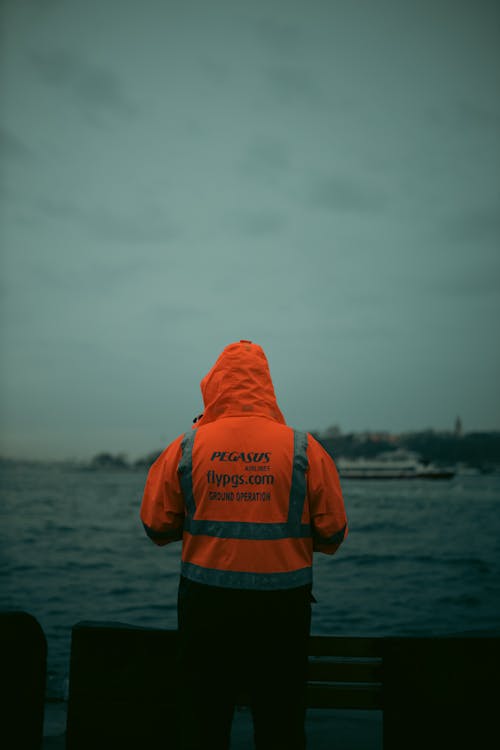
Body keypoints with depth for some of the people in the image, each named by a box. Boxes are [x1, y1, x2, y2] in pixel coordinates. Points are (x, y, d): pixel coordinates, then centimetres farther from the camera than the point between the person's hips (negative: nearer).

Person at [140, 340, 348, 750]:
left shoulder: (187, 447, -5)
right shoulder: (305, 448, -6)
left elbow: (157, 527, 2)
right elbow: (332, 535, -3)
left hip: (206, 602, 1)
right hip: (282, 607, 0)